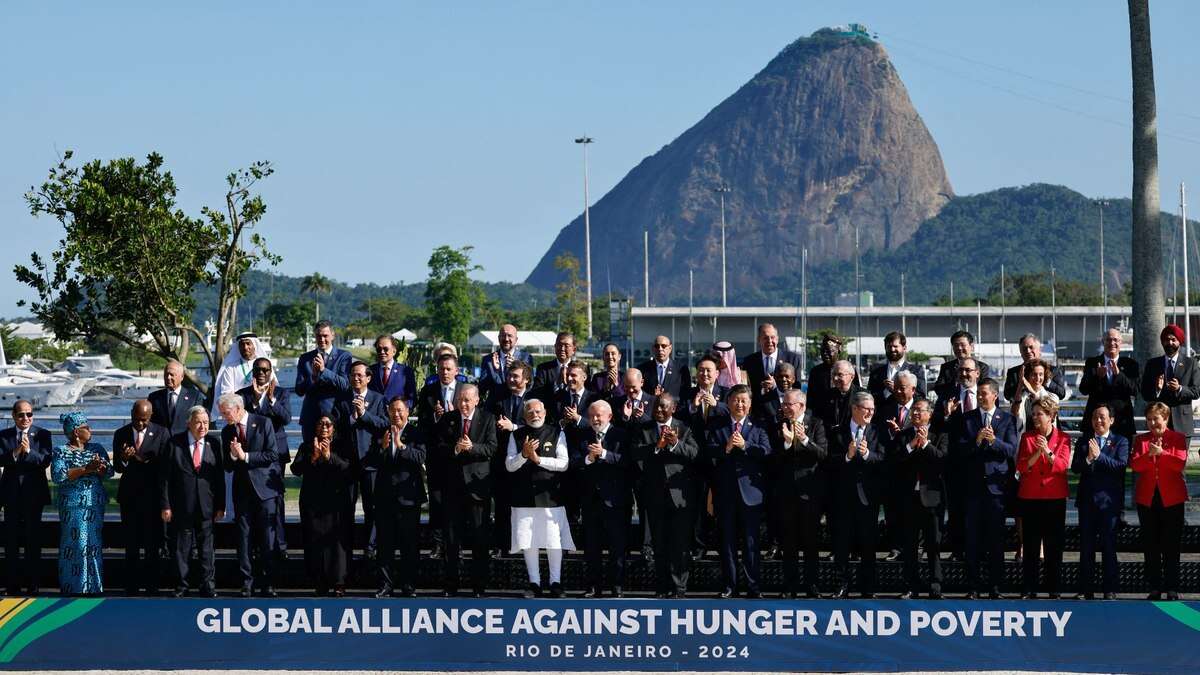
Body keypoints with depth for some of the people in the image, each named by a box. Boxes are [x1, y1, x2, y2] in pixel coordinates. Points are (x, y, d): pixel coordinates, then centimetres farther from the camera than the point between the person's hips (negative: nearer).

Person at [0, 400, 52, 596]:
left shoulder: (42, 435, -1)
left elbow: (45, 461, -11)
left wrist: (28, 451, -26)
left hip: (34, 493, -1)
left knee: (33, 538, 5)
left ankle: (32, 585, 11)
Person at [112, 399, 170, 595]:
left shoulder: (161, 433, -3)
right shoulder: (121, 434, 5)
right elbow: (117, 467, 4)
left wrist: (142, 459, -21)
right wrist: (124, 459, -18)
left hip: (152, 495, -2)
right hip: (129, 495, 2)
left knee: (152, 544, 0)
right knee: (131, 544, 7)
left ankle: (152, 586, 7)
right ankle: (131, 585, 12)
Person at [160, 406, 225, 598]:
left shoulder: (214, 445, 5)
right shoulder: (175, 443, -2)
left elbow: (220, 477, 7)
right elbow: (165, 476, -2)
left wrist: (220, 505, 3)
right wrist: (165, 505, -6)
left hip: (206, 507, 1)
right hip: (181, 507, -1)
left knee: (206, 548, 4)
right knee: (181, 549, 5)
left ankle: (208, 587, 12)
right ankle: (181, 587, 15)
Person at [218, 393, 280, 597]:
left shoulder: (263, 424, -3)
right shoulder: (227, 432, 9)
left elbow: (272, 456, -8)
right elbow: (227, 467, 9)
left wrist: (245, 456, -12)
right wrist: (233, 456, -12)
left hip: (265, 488, -3)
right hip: (242, 490, 3)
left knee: (267, 538, -2)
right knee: (244, 537, 1)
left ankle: (267, 583, 3)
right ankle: (247, 582, 5)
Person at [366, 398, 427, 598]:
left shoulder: (416, 434, 0)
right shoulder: (381, 434, 9)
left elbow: (420, 457, -16)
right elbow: (368, 463, 1)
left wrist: (401, 446, -26)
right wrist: (382, 448, -15)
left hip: (408, 497, -3)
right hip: (384, 497, 3)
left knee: (410, 544, 1)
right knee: (384, 544, 5)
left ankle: (408, 585, 8)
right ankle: (386, 585, 11)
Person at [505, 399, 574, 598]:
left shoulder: (556, 433, 3)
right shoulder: (516, 436, 8)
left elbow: (564, 464, -5)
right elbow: (509, 466, 3)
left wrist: (538, 459, -12)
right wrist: (524, 454, -14)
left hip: (550, 496, -2)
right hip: (524, 497, 2)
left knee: (554, 541, -2)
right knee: (528, 541, 3)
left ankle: (555, 582, 8)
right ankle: (534, 583, 12)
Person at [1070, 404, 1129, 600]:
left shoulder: (1120, 442, 3)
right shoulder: (1083, 441, 11)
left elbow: (1121, 465, -11)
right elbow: (1074, 467, 1)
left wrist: (1099, 456, -16)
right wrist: (1088, 459, -18)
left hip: (1109, 500, -3)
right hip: (1087, 499, 3)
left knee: (1109, 546, 0)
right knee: (1086, 546, 5)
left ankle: (1110, 589, 4)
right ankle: (1085, 589, 9)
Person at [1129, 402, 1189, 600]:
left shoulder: (1178, 438, 4)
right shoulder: (1141, 440, 10)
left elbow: (1180, 463, -11)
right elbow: (1134, 465, -3)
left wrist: (1161, 453, -22)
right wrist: (1149, 454, -20)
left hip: (1171, 498, -3)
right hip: (1147, 498, 3)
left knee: (1171, 546, -1)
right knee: (1150, 546, 5)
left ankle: (1172, 589, 4)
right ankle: (1155, 589, 10)